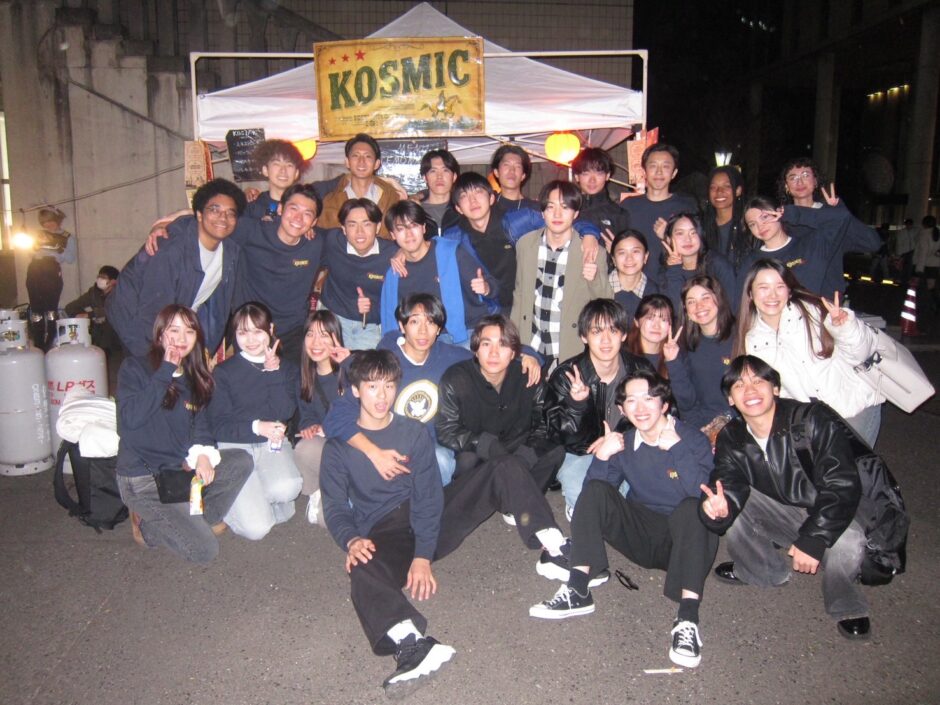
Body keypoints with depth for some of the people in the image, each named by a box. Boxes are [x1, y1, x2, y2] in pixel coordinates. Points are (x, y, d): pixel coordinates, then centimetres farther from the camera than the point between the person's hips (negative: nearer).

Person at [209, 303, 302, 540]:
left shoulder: (286, 368, 8)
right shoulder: (224, 372, 2)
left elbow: (285, 413, -6)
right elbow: (218, 425, -3)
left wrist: (274, 372, -10)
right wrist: (256, 426, -16)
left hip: (273, 444, 2)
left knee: (287, 489, -33)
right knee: (256, 529, -18)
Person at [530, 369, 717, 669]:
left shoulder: (693, 439, -10)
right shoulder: (623, 443, 0)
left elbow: (704, 494, -27)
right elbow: (592, 493, -7)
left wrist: (675, 446, -30)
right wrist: (602, 456, -23)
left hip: (686, 540, -3)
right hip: (641, 537, 4)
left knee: (692, 507, -34)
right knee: (595, 490, -16)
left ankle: (687, 618, -39)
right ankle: (577, 590, -22)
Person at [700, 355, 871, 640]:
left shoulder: (815, 420, -23)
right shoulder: (731, 439, -7)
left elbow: (843, 486, -26)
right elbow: (729, 485, -17)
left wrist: (812, 540, -30)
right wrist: (719, 506, -43)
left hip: (825, 516, -4)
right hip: (780, 514, 4)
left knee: (847, 542, -36)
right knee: (730, 502, -19)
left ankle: (846, 606, -2)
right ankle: (766, 572, 6)